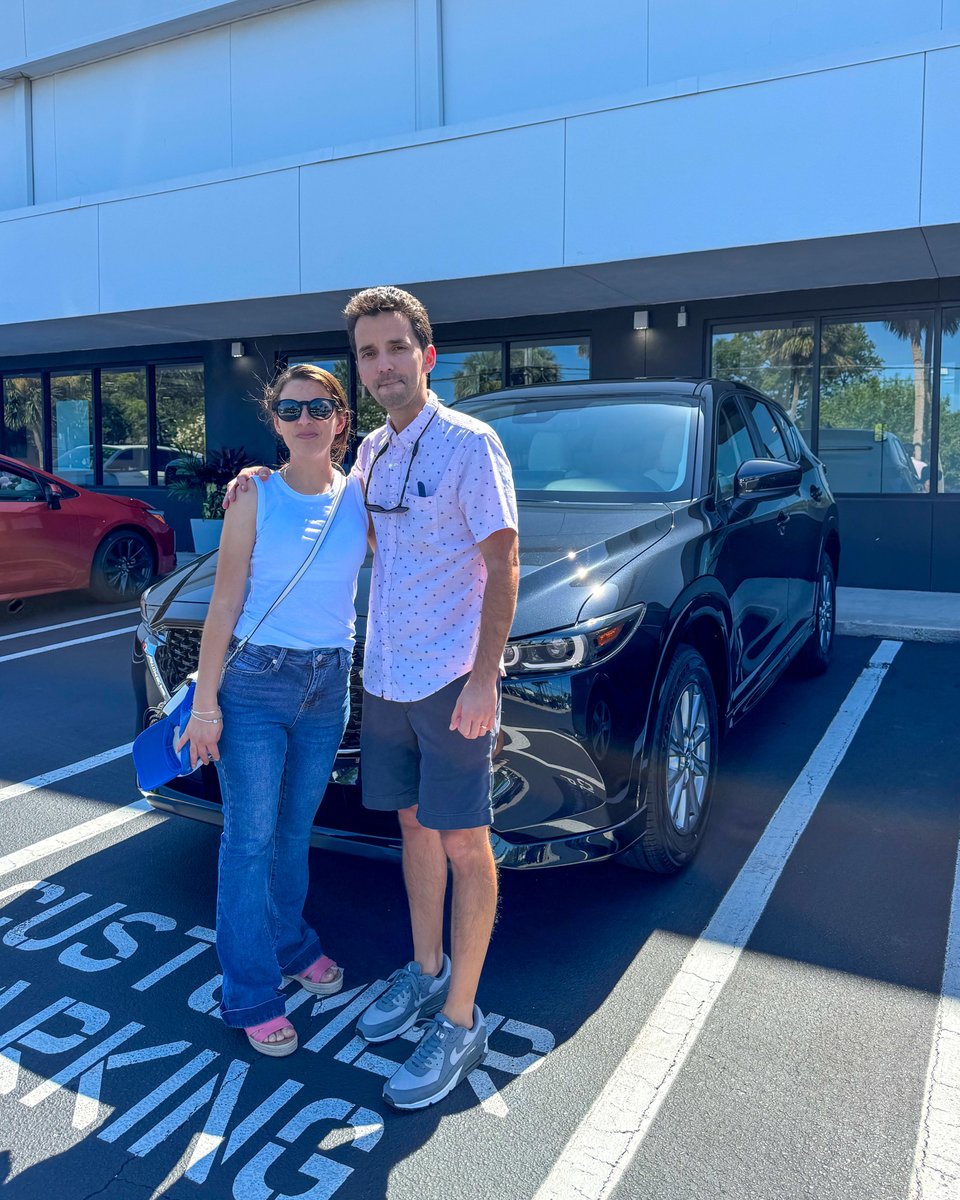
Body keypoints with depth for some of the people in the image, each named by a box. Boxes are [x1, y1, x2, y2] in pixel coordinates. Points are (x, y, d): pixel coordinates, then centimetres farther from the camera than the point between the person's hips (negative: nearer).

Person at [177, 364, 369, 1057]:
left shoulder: (360, 495, 3)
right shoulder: (256, 496, -5)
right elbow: (225, 603, -6)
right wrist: (205, 703, -8)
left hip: (329, 685, 3)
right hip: (255, 684, -3)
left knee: (295, 830, 18)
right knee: (250, 839, 4)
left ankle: (290, 944, 39)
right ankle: (252, 995, 18)